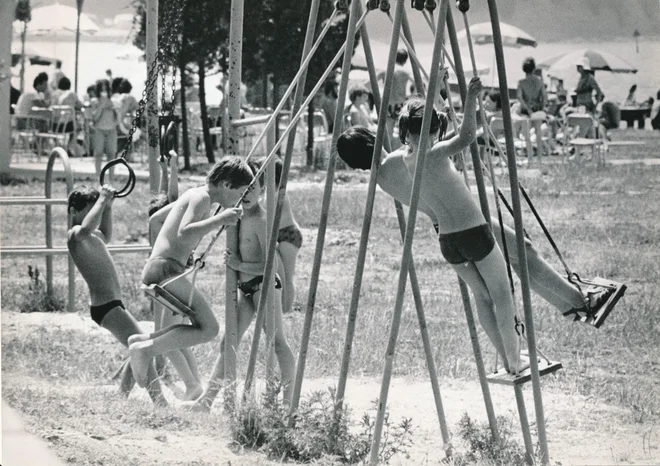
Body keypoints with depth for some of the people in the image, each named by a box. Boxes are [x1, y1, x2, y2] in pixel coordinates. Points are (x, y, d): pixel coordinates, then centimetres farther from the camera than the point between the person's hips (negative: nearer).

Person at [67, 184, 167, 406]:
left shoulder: (91, 237, 14)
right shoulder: (75, 235, -16)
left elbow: (105, 235, 36)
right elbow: (86, 229, -41)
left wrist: (108, 205, 23)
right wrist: (102, 200, -31)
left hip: (110, 304, 11)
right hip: (106, 306, -11)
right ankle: (160, 405, -16)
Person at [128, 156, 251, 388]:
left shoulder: (193, 195, 21)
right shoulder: (201, 198, -8)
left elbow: (156, 217, 34)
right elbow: (184, 233, -24)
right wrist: (219, 220, -22)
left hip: (154, 267, 11)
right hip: (165, 268, -11)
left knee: (200, 326, 13)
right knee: (209, 329, -16)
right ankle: (144, 349, -19)